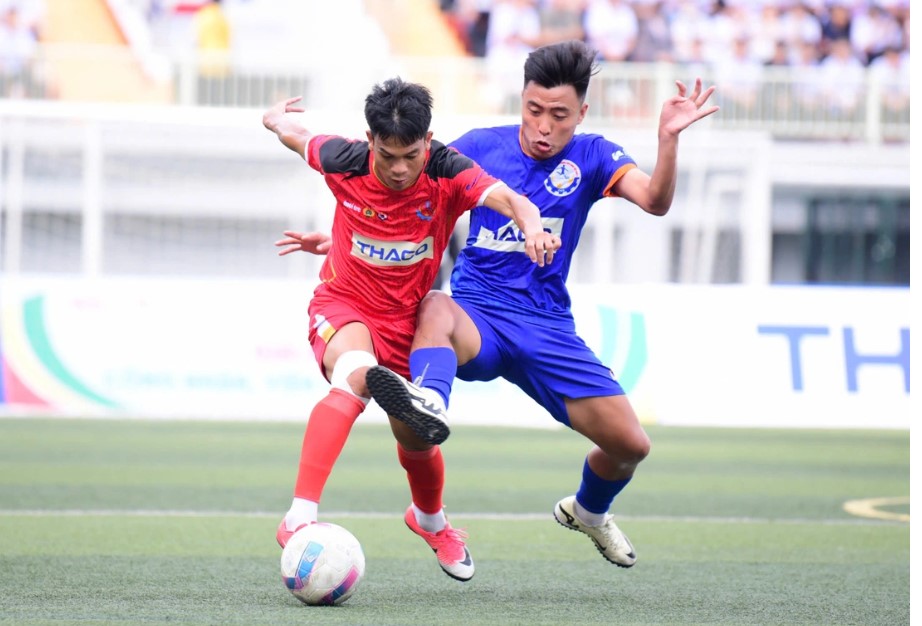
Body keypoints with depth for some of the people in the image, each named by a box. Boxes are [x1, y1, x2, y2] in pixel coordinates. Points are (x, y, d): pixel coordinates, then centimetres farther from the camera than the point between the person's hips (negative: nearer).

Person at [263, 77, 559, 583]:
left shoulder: (446, 172, -21)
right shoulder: (344, 163, -17)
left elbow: (508, 199, -39)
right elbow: (294, 134, 4)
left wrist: (530, 223, -61)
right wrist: (276, 119, 28)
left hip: (408, 316, 2)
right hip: (343, 305, -2)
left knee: (416, 438, 12)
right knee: (357, 371, -36)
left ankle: (430, 520, 50)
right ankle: (299, 518, -46)